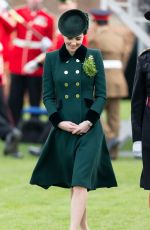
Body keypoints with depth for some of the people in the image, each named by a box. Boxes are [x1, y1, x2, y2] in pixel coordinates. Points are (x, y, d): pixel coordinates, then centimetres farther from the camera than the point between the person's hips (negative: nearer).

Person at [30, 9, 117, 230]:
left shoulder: (94, 57, 1)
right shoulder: (52, 59, 4)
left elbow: (101, 94, 1)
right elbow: (47, 96, 5)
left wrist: (89, 122, -11)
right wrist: (59, 122, -9)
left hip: (89, 128, -2)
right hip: (63, 128, 2)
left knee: (80, 181, -13)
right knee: (72, 182, 10)